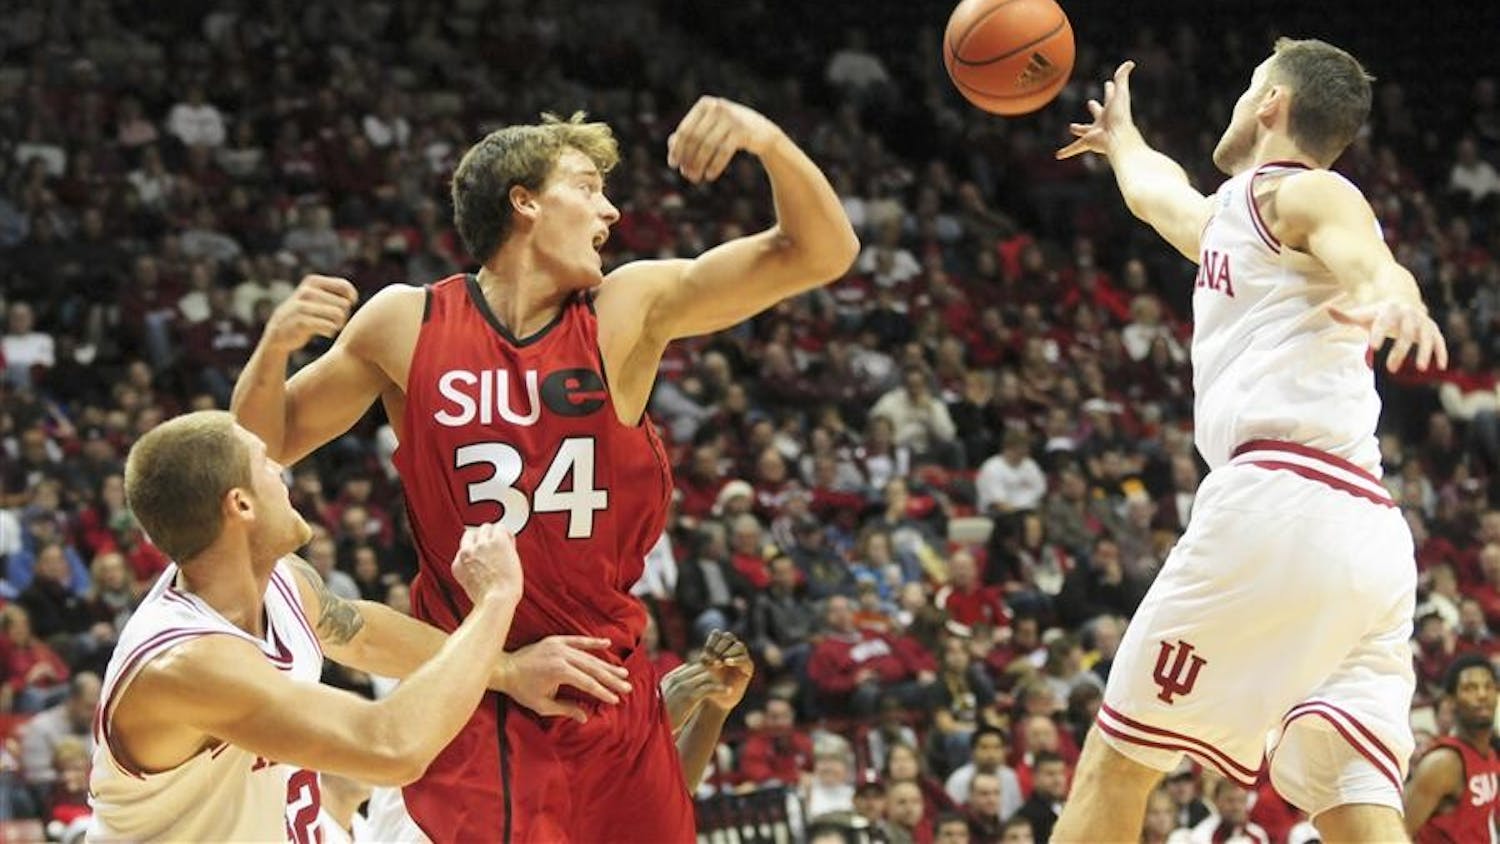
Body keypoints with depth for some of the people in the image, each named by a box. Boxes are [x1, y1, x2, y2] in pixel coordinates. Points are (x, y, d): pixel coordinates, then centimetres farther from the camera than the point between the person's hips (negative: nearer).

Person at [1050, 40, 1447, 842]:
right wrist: (1119, 137, 75)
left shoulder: (1305, 194, 5)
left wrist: (1394, 297, -42)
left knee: (1116, 762, 3)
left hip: (1278, 503, -8)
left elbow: (1370, 259, -19)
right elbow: (1155, 191, 55)